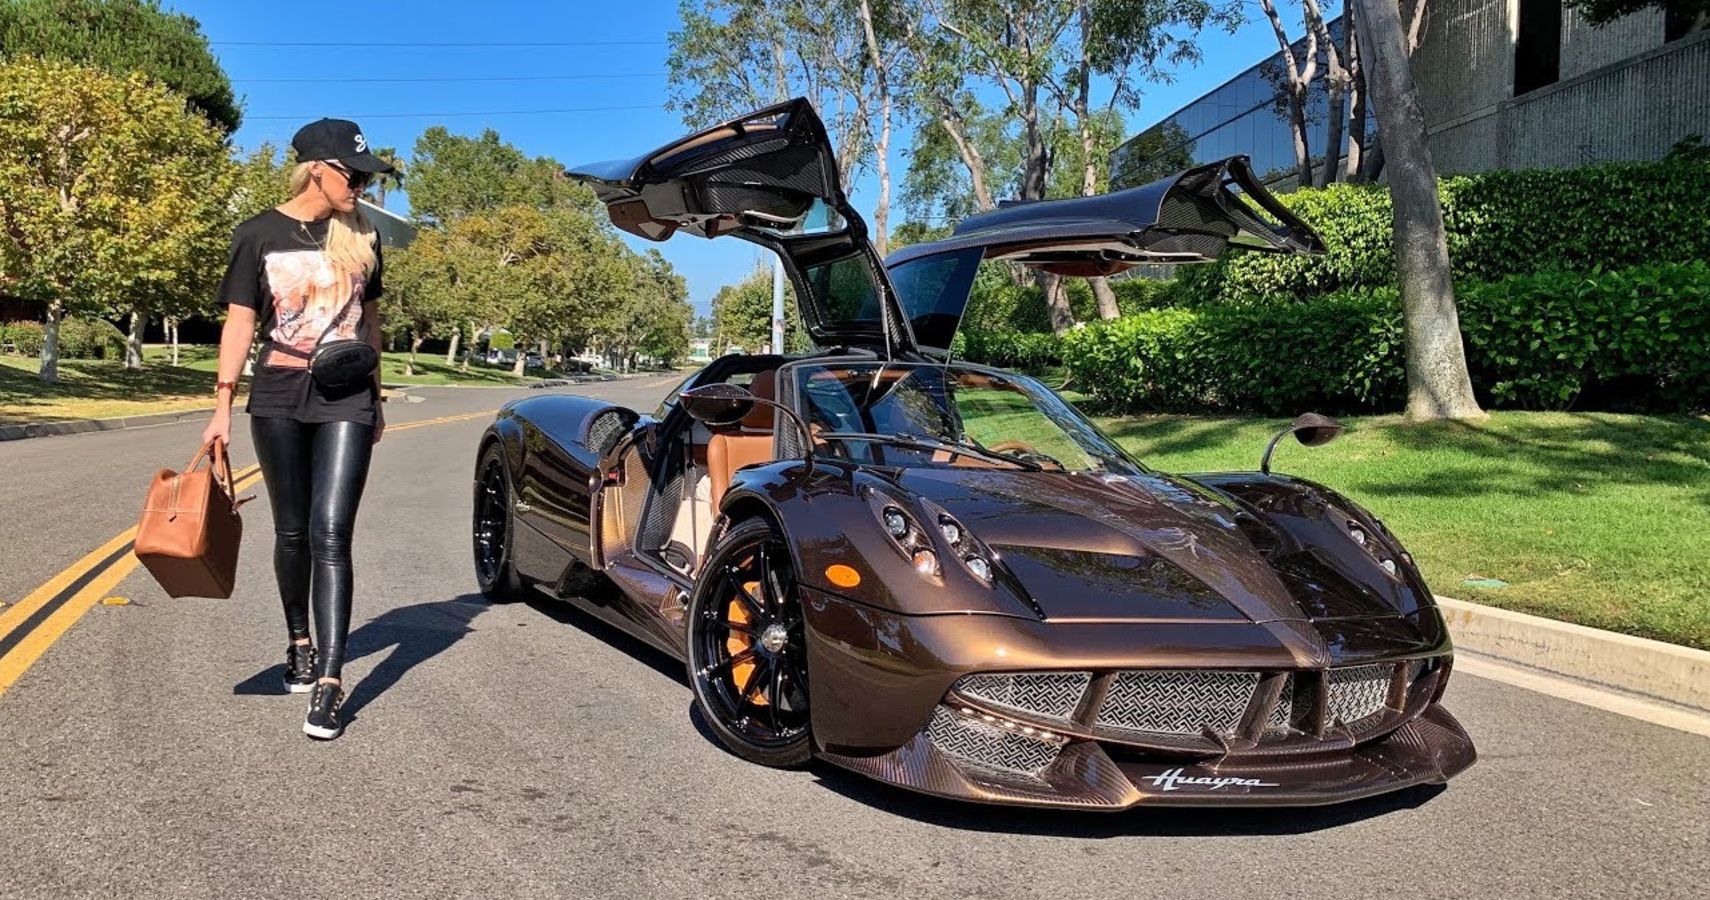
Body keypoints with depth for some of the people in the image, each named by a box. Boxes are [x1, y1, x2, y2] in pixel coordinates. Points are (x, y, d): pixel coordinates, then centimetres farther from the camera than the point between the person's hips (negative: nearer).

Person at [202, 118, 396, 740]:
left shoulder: (360, 237, 7)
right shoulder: (260, 235, 1)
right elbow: (240, 321, 1)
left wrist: (375, 396, 18)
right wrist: (223, 405, -5)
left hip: (347, 399, 0)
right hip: (279, 397, 0)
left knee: (330, 535, -10)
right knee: (292, 532, 10)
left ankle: (329, 685, -12)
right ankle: (300, 643, 32)